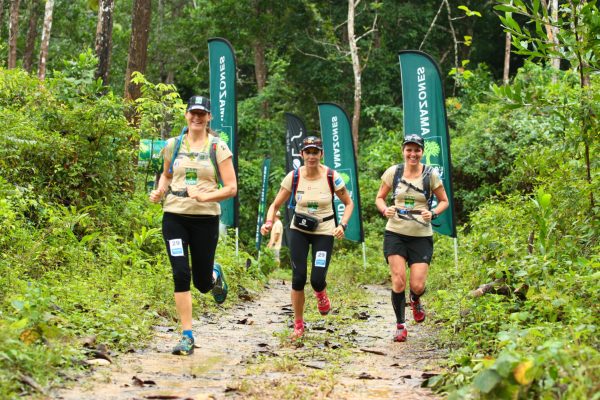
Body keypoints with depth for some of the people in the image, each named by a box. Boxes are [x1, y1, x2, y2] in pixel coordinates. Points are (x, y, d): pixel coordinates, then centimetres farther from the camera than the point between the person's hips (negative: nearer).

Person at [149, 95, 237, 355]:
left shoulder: (218, 147, -1)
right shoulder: (173, 145, 7)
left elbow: (231, 188, -5)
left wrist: (204, 196, -20)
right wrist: (160, 191, 2)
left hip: (206, 218, -1)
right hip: (174, 216, 2)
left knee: (202, 283, 5)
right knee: (181, 274, -10)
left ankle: (215, 274, 44)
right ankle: (187, 336, -2)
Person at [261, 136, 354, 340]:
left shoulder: (332, 177, -12)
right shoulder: (293, 177, -9)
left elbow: (349, 203, 0)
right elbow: (276, 204, -3)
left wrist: (342, 225, -16)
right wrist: (269, 222, -22)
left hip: (324, 232, -1)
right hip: (299, 231, 1)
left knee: (317, 280, -11)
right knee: (298, 278, -5)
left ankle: (321, 295, 29)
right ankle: (298, 325, 12)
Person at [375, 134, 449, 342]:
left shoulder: (431, 174, -3)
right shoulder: (393, 172, 0)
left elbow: (444, 201, 7)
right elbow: (379, 198, 10)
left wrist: (433, 213, -13)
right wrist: (385, 210, -12)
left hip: (421, 236, 0)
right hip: (395, 233, 0)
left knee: (417, 285, -7)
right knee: (398, 281, -10)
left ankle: (415, 301, 32)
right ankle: (400, 325, 8)